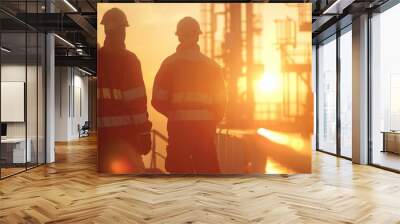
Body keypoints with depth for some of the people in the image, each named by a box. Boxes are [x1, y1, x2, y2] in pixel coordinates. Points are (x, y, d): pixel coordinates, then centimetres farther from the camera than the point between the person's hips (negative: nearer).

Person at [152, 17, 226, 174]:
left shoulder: (169, 64, -1)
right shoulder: (211, 65, 5)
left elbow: (158, 101, -3)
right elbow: (220, 102, 3)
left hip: (179, 126, -1)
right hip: (205, 126, 2)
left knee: (180, 171, 8)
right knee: (207, 170, 12)